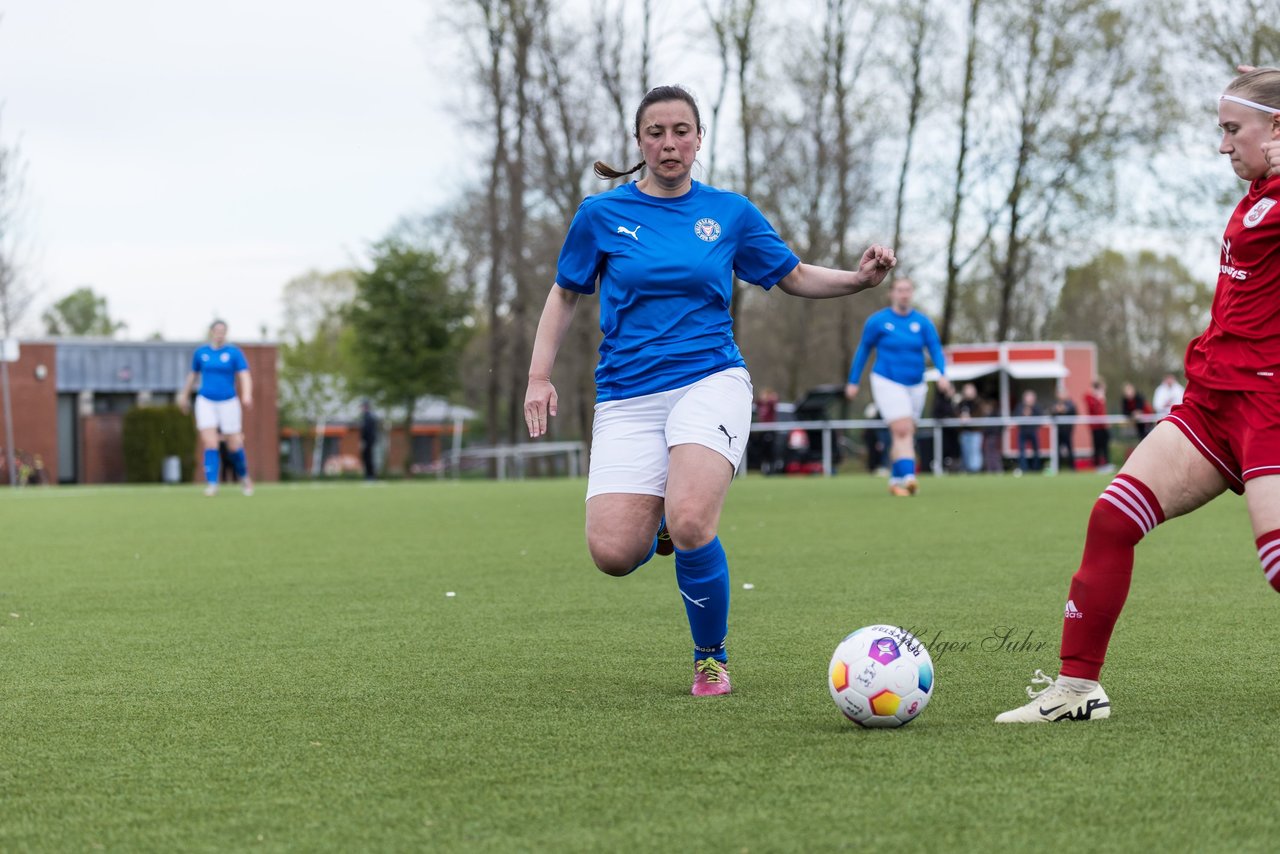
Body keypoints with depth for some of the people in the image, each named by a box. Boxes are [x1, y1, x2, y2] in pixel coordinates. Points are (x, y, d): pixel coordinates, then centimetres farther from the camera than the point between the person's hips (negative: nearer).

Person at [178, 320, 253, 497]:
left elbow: (245, 376, -12)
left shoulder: (234, 352, -3)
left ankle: (243, 476, 29)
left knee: (234, 446, 2)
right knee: (210, 444, -12)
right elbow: (192, 375, 21)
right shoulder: (200, 353, 5)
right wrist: (184, 395, 30)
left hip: (228, 402, -1)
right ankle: (212, 484, -11)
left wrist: (247, 395, -29)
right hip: (206, 402, 1)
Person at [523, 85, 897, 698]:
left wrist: (860, 278, -1)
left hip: (709, 381, -1)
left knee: (689, 525, -27)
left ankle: (711, 659, -2)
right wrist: (540, 377, 7)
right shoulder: (602, 215, 6)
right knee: (613, 553, -16)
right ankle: (659, 525, 23)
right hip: (627, 397, 1)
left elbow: (796, 278, 17)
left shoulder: (729, 213, 7)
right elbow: (564, 296, 17)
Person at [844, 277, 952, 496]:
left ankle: (895, 480, 22)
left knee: (905, 435, 9)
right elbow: (863, 351, 5)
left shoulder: (923, 322, 4)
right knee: (902, 431, -20)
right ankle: (908, 476, -30)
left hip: (915, 385, 4)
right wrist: (853, 382, 7)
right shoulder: (877, 321, -2)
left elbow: (936, 349, -4)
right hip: (888, 382, -4)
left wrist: (942, 374, -22)